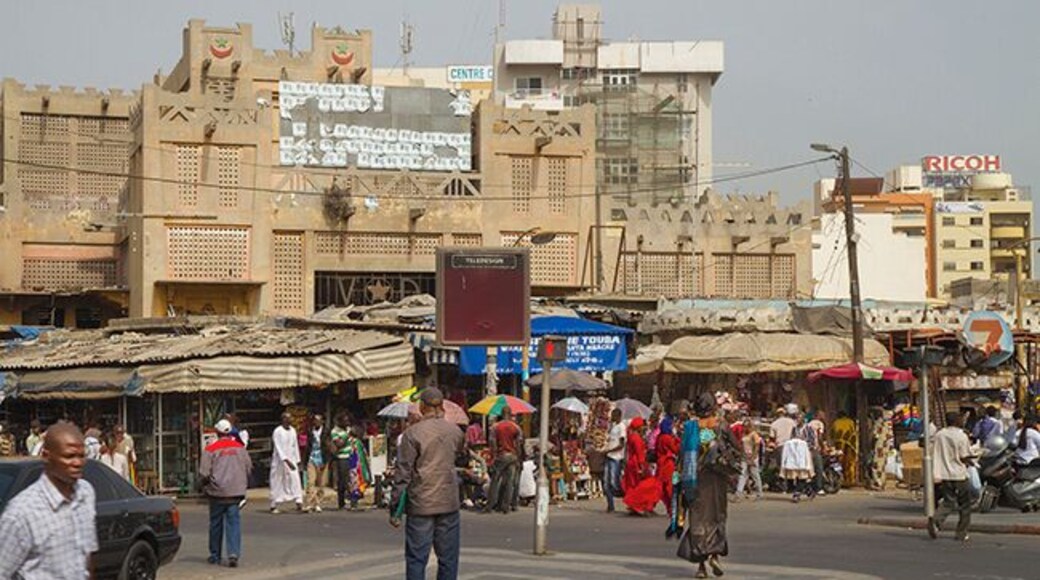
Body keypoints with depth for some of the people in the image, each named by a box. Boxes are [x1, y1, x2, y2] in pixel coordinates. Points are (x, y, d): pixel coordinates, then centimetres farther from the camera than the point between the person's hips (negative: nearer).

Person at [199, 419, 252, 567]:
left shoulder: (210, 449, -7)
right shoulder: (240, 448, 3)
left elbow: (204, 473, -8)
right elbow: (249, 468, 9)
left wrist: (205, 487, 11)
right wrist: (243, 484, 24)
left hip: (217, 493, -2)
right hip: (236, 492, 2)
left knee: (216, 523, 11)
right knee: (234, 523, 1)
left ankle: (215, 556, 20)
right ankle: (234, 553, -13)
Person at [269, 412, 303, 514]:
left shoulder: (293, 431, 9)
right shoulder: (278, 431, -10)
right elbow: (278, 448, -17)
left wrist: (297, 460, 12)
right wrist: (286, 460, -26)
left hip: (291, 460, 5)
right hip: (280, 461, -5)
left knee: (295, 480, -9)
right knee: (277, 483, 1)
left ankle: (299, 502, -16)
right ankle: (273, 506, 9)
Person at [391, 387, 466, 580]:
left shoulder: (413, 433, -9)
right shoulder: (456, 432, 3)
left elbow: (402, 473, -9)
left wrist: (395, 508, -4)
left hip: (420, 505, -3)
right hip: (449, 504, 3)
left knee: (416, 558, 1)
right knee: (448, 558, 9)